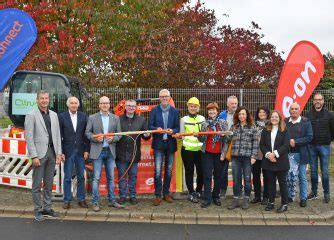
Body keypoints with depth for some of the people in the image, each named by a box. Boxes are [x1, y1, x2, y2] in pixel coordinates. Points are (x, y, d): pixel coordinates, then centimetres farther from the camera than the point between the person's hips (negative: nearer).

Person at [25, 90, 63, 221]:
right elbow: (29, 137, -8)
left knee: (49, 183, 12)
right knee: (37, 184, 2)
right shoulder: (31, 115, -4)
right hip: (39, 153, -5)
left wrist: (58, 153, 5)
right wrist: (34, 156, -14)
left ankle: (47, 208, 21)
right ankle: (38, 210, 12)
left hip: (52, 152, 5)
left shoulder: (54, 115, 12)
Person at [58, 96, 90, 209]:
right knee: (67, 177, 4)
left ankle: (81, 199, 18)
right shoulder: (62, 117, -2)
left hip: (80, 151, 2)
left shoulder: (83, 116, 4)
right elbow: (59, 136, -3)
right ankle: (67, 200, 14)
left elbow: (86, 134, 5)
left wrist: (86, 150, -1)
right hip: (68, 151, -2)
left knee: (81, 177, 9)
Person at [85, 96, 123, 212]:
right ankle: (95, 202, 6)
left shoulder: (115, 118, 8)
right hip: (97, 151, -3)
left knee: (110, 177, 10)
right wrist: (95, 137, -15)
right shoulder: (92, 118, 2)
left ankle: (112, 200, 21)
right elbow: (87, 133, 3)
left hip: (110, 151, 3)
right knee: (96, 178, -2)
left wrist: (113, 138, -11)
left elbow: (119, 134, 8)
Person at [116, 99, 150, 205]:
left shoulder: (141, 120, 7)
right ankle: (122, 196, 17)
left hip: (134, 153, 1)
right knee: (122, 176, 7)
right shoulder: (118, 119, 2)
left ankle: (133, 196, 20)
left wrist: (147, 135, -17)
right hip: (121, 153, -1)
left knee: (133, 176, 10)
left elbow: (146, 136, 5)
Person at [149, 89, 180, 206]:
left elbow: (177, 128, 2)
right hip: (158, 144, -2)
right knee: (158, 170, -7)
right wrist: (156, 129, -22)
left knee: (169, 170, 10)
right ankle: (158, 195, 1)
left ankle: (166, 193, 23)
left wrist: (172, 131, -19)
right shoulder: (154, 110, 3)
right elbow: (150, 126, -1)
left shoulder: (175, 111, 5)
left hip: (170, 144, 2)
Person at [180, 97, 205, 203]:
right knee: (189, 171, 4)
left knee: (201, 171, 3)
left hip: (200, 149, 1)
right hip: (187, 149, -1)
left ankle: (198, 191, 23)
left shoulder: (202, 118, 10)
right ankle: (191, 193, 16)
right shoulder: (184, 119, 6)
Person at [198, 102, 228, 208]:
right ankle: (207, 199, 3)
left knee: (218, 176, 8)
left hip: (219, 153, 0)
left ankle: (216, 197, 20)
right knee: (207, 176, -1)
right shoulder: (205, 124, 8)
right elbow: (202, 139, 9)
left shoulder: (223, 122, 3)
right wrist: (198, 135, -11)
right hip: (207, 153, 1)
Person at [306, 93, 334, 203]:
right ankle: (314, 192, 20)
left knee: (324, 171, 2)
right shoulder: (308, 115, 1)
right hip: (312, 146, 2)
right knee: (313, 171, 10)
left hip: (324, 146, -2)